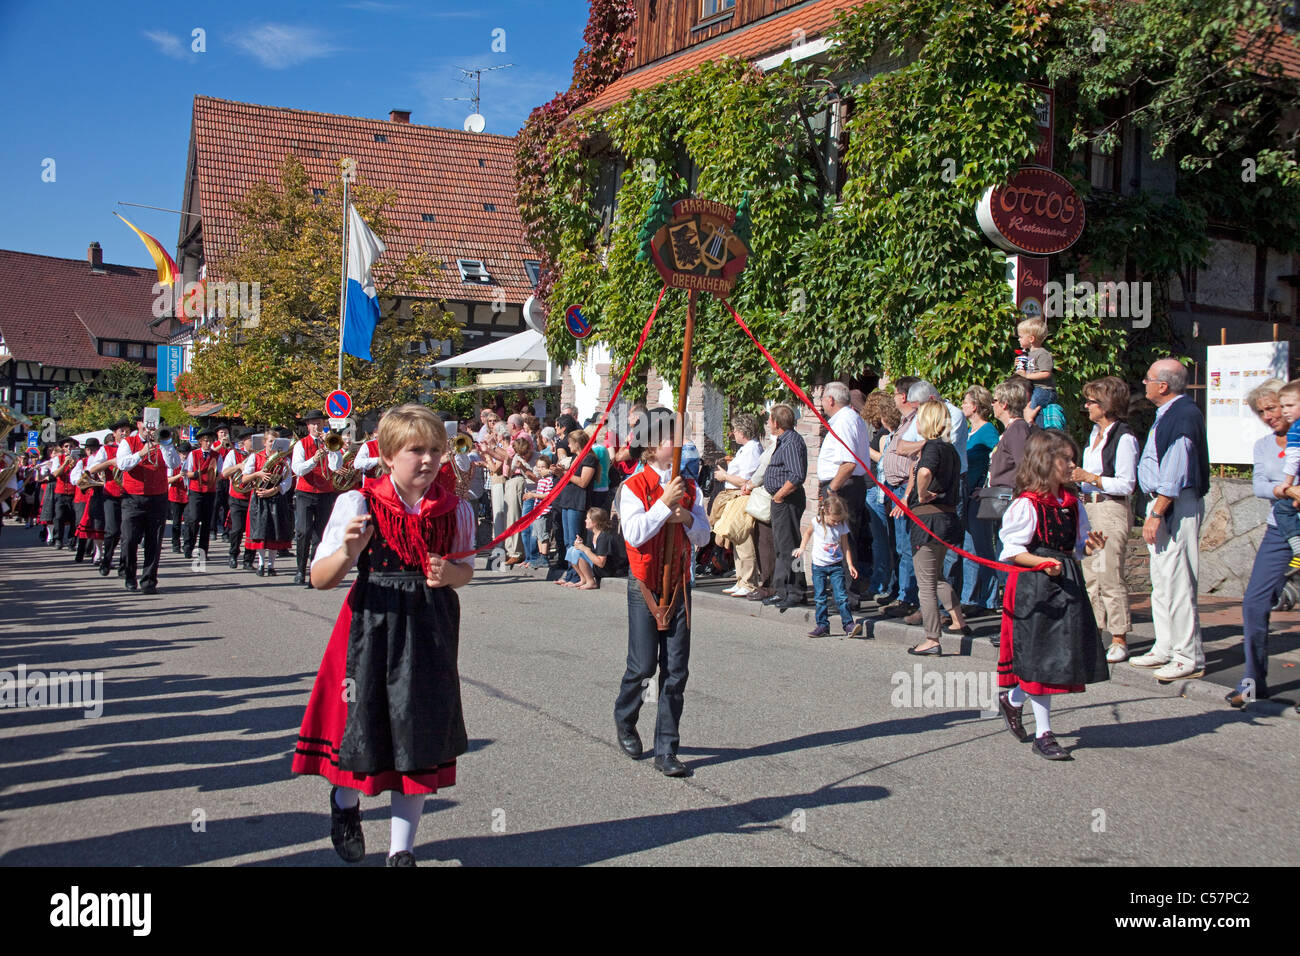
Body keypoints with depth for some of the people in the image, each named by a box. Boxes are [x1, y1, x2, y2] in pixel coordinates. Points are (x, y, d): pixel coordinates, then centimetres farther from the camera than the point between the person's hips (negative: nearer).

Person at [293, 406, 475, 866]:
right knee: (363, 723, 7)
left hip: (430, 634, 2)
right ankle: (345, 803, 43)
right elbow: (319, 580, -8)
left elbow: (466, 570, 14)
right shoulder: (358, 504, -8)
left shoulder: (455, 510, 0)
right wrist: (348, 552, -29)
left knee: (421, 738, 6)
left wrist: (449, 574, -10)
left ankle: (401, 848, 23)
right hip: (372, 627, -2)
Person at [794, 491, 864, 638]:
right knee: (820, 598, 2)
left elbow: (845, 546, 3)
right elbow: (808, 533, 11)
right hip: (819, 565, 0)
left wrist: (850, 565, 1)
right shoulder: (817, 522, -10)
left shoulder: (842, 526, -6)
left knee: (841, 596, -7)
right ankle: (822, 626, 11)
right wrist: (802, 548, 7)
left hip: (836, 565, 0)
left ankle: (849, 625, -6)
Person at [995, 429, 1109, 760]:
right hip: (1034, 587, -8)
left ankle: (1012, 698, 33)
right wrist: (1043, 563, -25)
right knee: (1042, 658, -1)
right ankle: (1043, 733, 9)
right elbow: (1012, 550, -13)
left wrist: (1089, 544, -1)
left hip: (1068, 584, 8)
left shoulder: (1072, 503, 11)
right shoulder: (1027, 505, -12)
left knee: (1064, 655, 10)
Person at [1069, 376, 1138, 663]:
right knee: (1089, 573, 10)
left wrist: (1089, 478, -18)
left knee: (1110, 575, -6)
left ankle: (1119, 639, 1)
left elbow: (1126, 485, -14)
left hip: (1111, 510, -9)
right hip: (1088, 508, 9)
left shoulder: (1124, 438, -12)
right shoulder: (1095, 433, 15)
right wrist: (1076, 477, 9)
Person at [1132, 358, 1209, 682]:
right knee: (1162, 581, 15)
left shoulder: (1182, 415, -18)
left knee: (1176, 582, -8)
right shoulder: (1169, 414, 15)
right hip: (1163, 503, 11)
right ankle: (1166, 649, 23)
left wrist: (1156, 514, -21)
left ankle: (1189, 658, -2)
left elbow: (1175, 474, -22)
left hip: (1177, 506, -11)